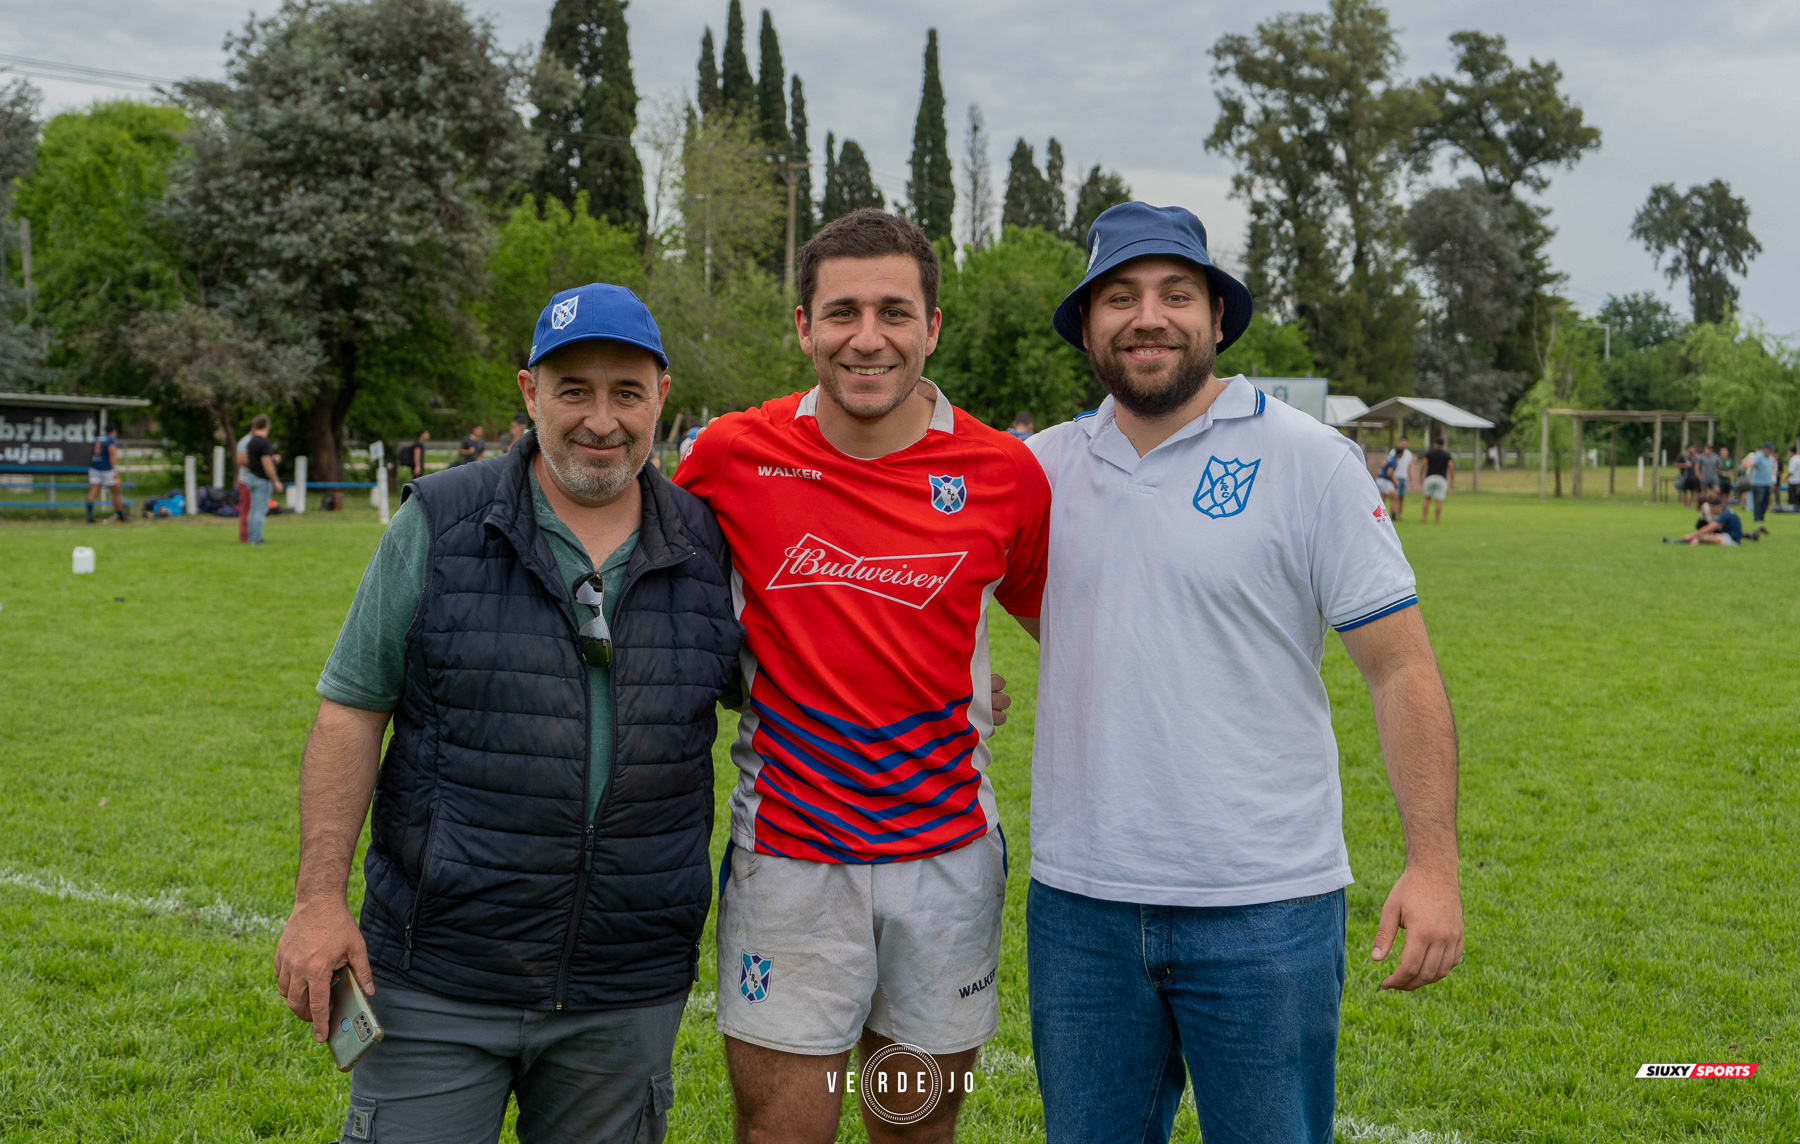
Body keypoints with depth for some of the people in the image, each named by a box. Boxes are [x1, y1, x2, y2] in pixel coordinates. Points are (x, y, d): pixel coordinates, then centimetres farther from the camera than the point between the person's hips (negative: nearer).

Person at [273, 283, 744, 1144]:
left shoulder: (708, 548, 3)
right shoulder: (439, 526, -3)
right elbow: (351, 712, -1)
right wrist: (320, 898, -8)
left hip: (627, 998, 2)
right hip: (437, 983, -2)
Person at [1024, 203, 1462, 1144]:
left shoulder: (1309, 460, -4)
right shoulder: (1043, 466, 5)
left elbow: (1400, 666, -5)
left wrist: (1434, 863, -13)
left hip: (1264, 907, -3)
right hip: (1078, 901, 4)